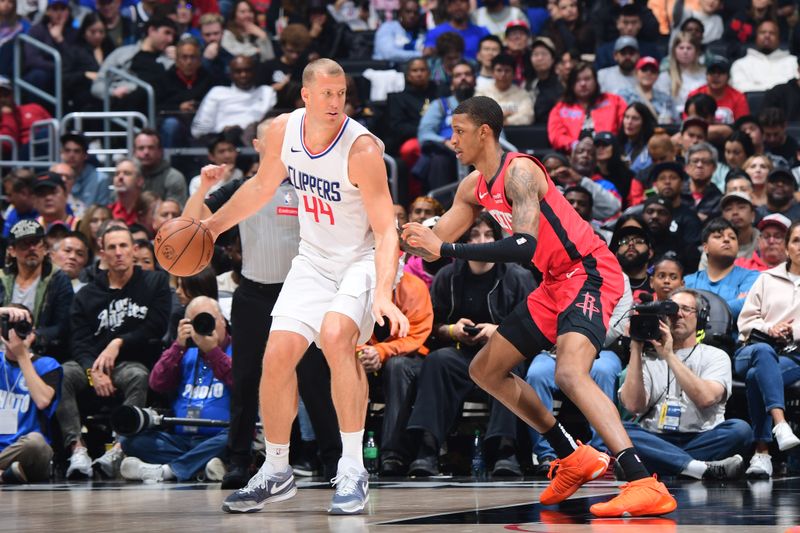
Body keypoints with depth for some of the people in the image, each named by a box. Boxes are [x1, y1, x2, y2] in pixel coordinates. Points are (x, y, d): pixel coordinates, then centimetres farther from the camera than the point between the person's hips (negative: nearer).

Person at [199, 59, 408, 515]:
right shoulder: (283, 130, -8)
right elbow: (263, 186, 14)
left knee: (335, 334, -31)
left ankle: (353, 469, -24)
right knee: (278, 353, -3)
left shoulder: (361, 148, -25)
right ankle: (276, 472, 16)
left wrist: (382, 294, -40)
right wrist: (215, 224, 15)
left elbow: (386, 229, -28)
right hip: (315, 258, 6)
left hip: (364, 258, -6)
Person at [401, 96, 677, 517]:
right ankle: (574, 459, 20)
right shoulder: (474, 186, 9)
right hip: (556, 282, 10)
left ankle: (646, 486, -39)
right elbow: (435, 242, 18)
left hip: (589, 273, -10)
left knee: (569, 373, -32)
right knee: (485, 370, 15)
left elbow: (524, 246, -32)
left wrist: (447, 250, -33)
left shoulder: (519, 171, -20)